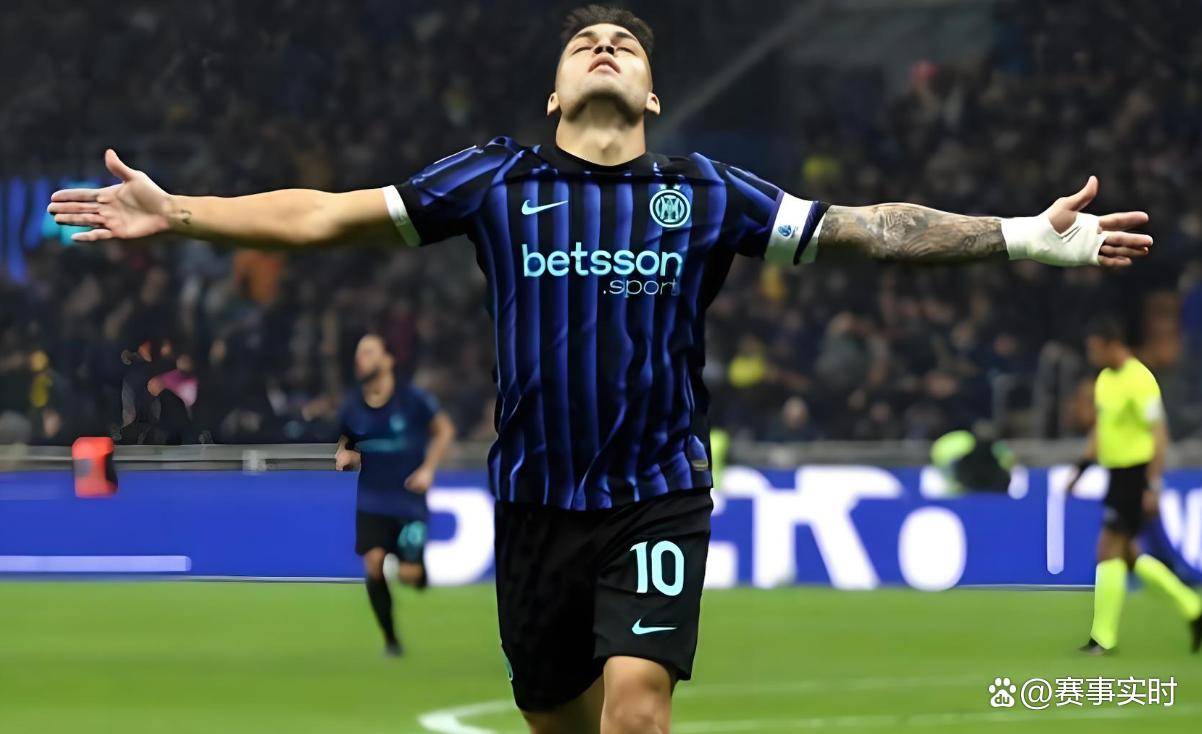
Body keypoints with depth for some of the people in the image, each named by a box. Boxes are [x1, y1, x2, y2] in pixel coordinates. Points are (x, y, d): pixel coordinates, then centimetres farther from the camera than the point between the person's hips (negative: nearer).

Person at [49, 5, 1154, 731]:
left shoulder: (703, 194, 2)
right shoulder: (496, 181, 3)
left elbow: (865, 229, 1)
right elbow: (325, 214, 4)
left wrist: (1023, 237, -6)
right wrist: (177, 214, -3)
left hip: (658, 496, -2)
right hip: (536, 499, 2)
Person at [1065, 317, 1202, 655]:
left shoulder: (1139, 380, -18)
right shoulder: (1105, 379, 10)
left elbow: (1159, 434, -20)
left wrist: (1153, 486, -23)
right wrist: (1082, 467, 19)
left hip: (1136, 474, -9)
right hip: (1117, 474, 9)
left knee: (1109, 550, -8)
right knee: (1126, 556, 10)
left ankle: (1104, 637, -1)